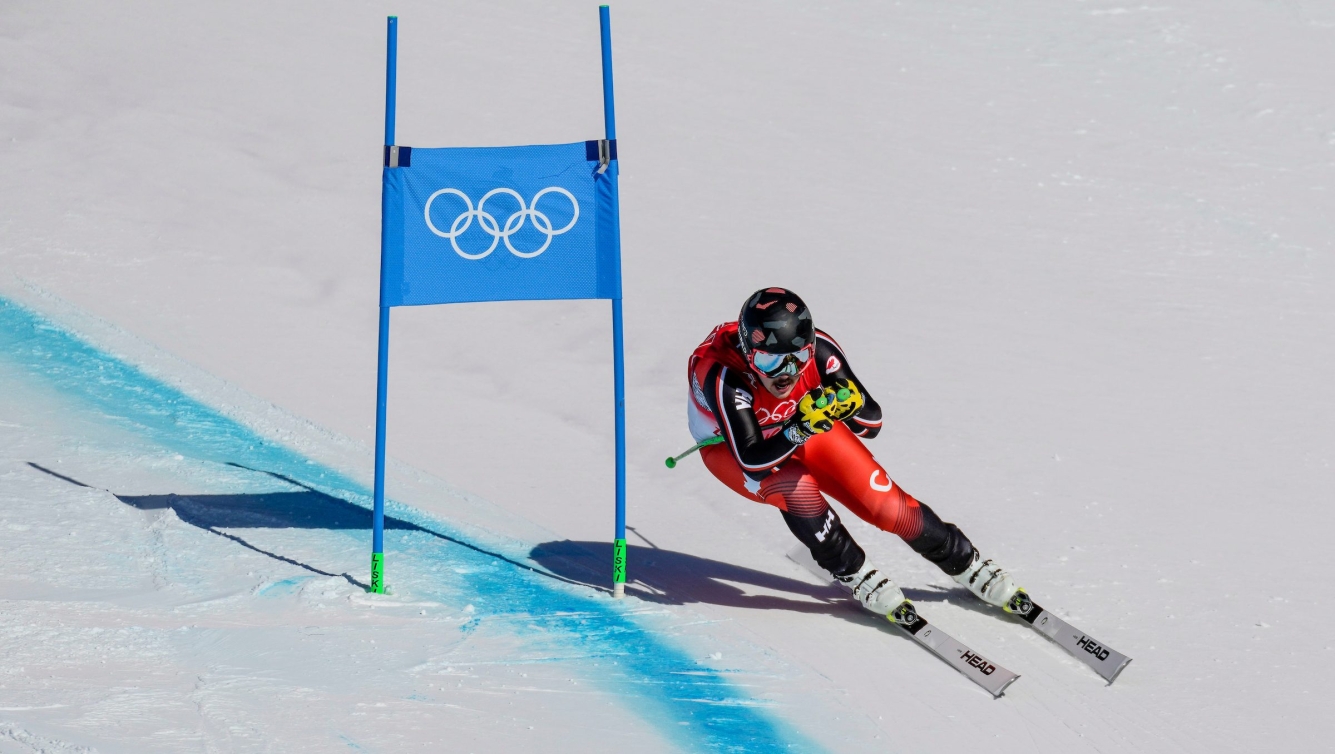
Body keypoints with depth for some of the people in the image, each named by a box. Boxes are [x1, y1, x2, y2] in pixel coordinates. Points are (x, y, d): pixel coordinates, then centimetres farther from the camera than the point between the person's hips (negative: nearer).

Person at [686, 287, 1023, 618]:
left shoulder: (817, 350, -30)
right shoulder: (724, 376, -40)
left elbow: (870, 424, -22)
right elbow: (753, 462, -42)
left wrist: (849, 400, -44)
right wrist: (800, 429, -55)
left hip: (802, 425, 3)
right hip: (731, 446, -3)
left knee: (887, 505, -6)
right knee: (795, 488, -33)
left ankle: (966, 564, 17)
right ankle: (855, 576, -9)